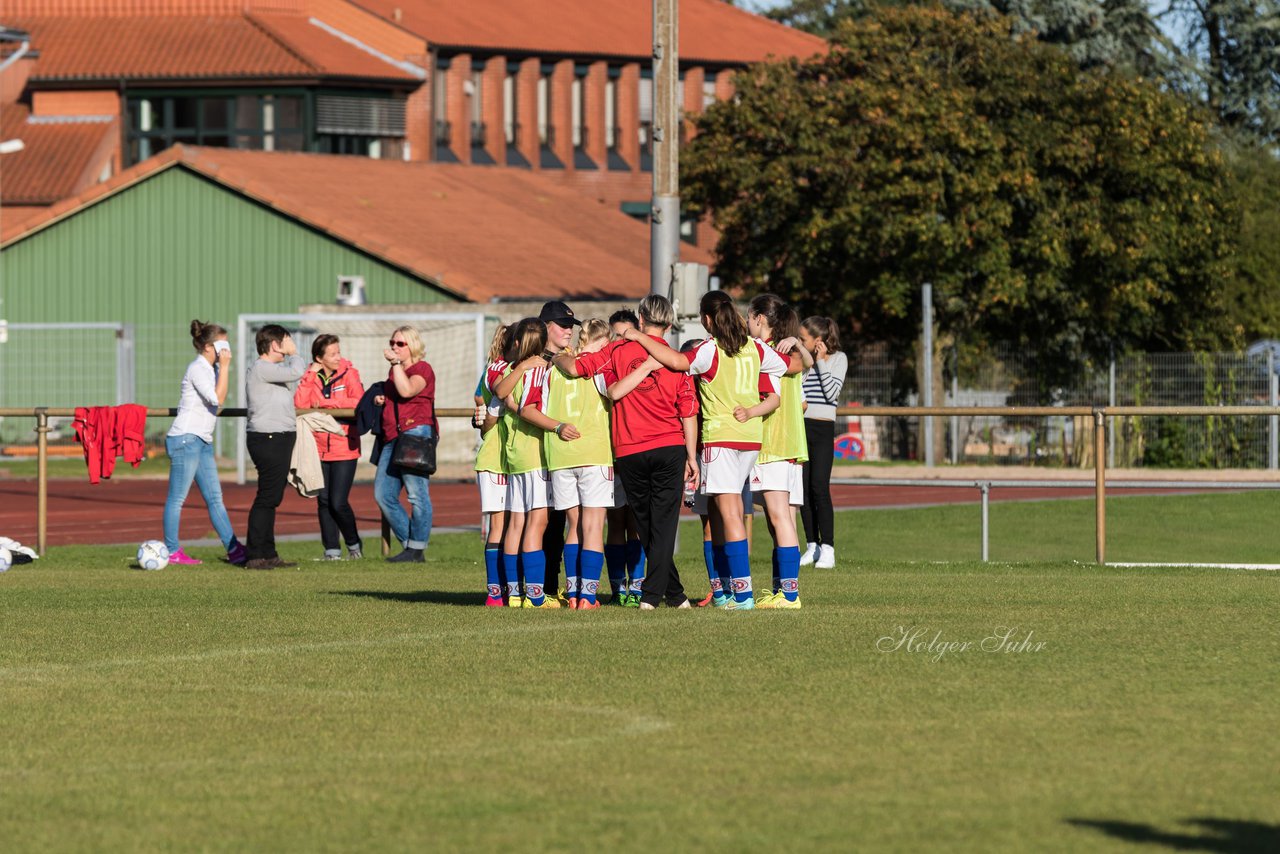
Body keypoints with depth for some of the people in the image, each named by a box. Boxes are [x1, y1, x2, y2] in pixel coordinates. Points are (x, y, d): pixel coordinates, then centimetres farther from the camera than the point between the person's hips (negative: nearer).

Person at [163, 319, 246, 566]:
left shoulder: (211, 369, 16)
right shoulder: (198, 369, -12)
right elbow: (218, 399, -21)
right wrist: (224, 367, -17)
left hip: (202, 441, 10)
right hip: (186, 438, -10)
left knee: (215, 498, 8)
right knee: (177, 498, -4)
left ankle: (234, 549, 7)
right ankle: (172, 552, 0)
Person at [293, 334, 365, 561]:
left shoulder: (349, 373, -1)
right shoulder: (311, 377, 5)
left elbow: (358, 402, -14)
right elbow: (299, 404, -9)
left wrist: (325, 403, -14)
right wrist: (311, 374, -11)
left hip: (344, 448, -3)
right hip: (319, 448, 3)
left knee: (338, 503, -8)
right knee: (324, 502, 4)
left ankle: (354, 544, 15)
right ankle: (332, 550, 13)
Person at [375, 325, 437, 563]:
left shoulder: (422, 369, -1)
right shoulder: (394, 370, 23)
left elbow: (407, 391, -20)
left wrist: (396, 363, -13)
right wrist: (380, 400, 18)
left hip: (416, 430, -9)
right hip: (393, 436, 9)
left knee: (417, 493, -11)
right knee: (383, 494, 3)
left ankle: (417, 549, -7)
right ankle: (409, 545, 9)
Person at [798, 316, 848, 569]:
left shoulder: (838, 359, 0)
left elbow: (832, 392, -11)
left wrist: (821, 361, -12)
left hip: (822, 428, -5)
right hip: (800, 426, 5)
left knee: (819, 487, -13)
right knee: (803, 489, 2)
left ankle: (827, 549, -12)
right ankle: (812, 546, 8)